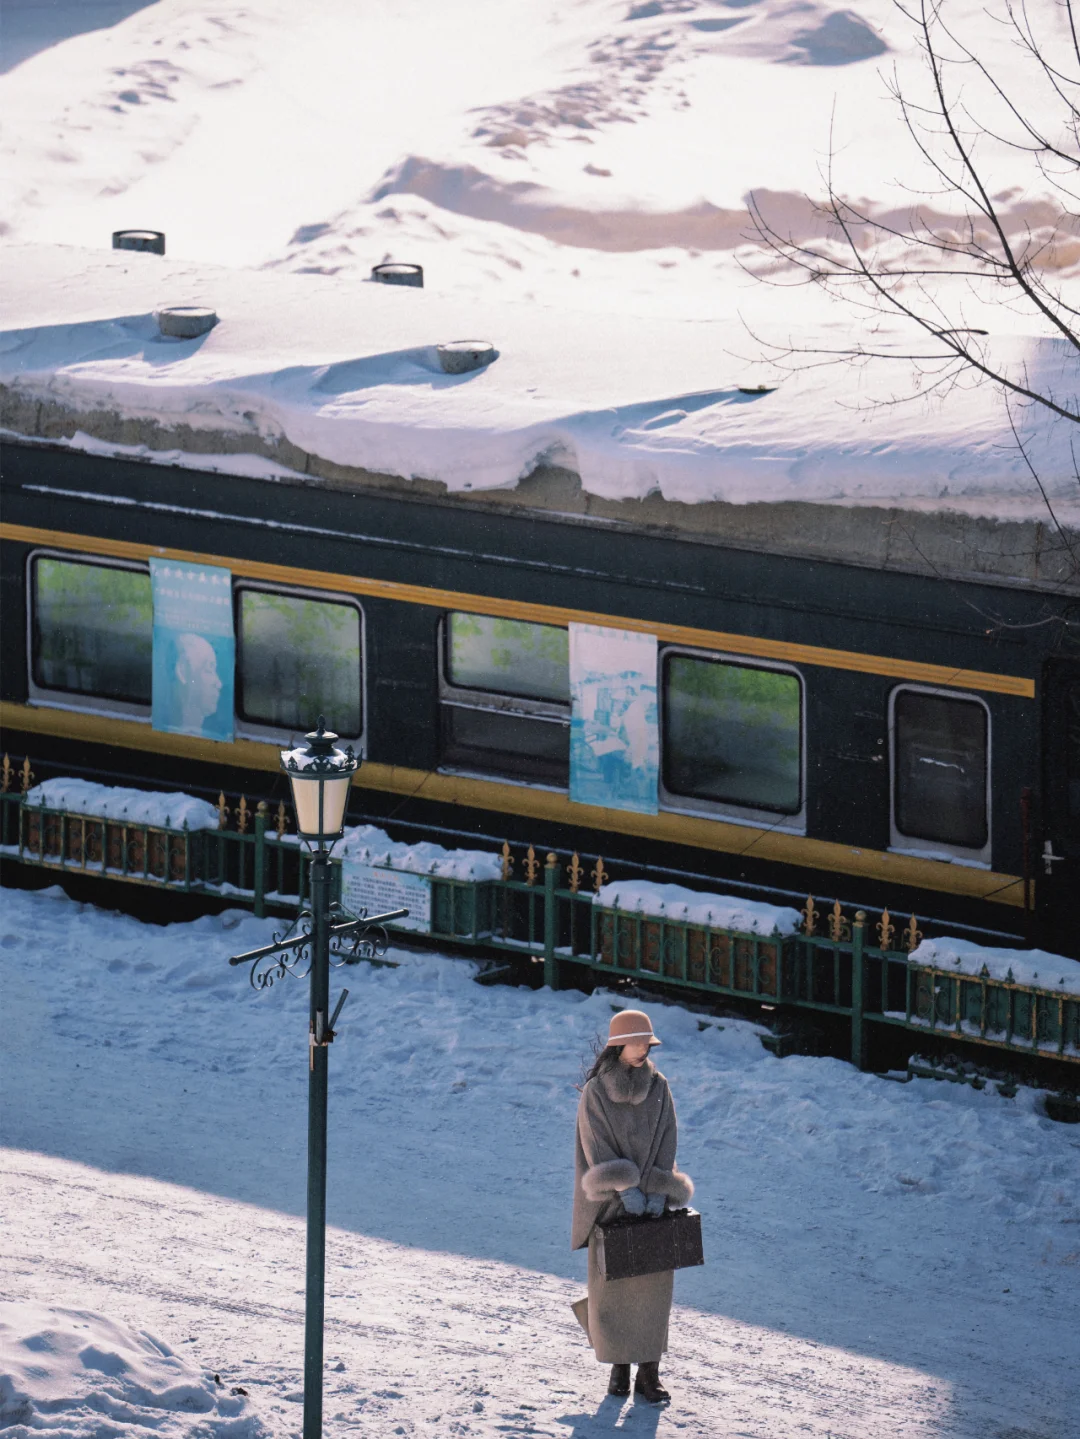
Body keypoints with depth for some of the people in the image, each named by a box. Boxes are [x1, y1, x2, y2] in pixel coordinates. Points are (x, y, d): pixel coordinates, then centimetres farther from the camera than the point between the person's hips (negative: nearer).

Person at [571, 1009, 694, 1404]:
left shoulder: (659, 1088, 3)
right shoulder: (595, 1091, -6)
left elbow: (666, 1141, 0)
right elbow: (598, 1145, -11)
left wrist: (658, 1191, -11)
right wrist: (626, 1189, -19)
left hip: (652, 1199, 2)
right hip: (611, 1200, -2)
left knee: (653, 1282, -2)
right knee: (611, 1285, 0)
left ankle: (649, 1373, 1)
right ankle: (619, 1365, 16)